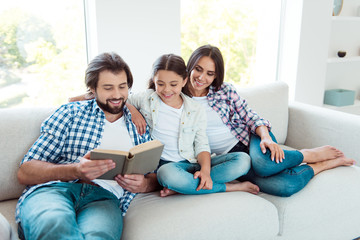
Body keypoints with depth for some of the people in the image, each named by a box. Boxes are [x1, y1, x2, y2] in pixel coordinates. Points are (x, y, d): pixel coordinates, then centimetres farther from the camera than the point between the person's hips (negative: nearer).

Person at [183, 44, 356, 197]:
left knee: (263, 162, -39)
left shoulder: (225, 90, 1)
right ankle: (325, 164, -2)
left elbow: (251, 117, 1)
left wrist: (266, 137, -19)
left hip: (249, 137, 1)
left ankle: (311, 155, -9)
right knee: (285, 187, -29)